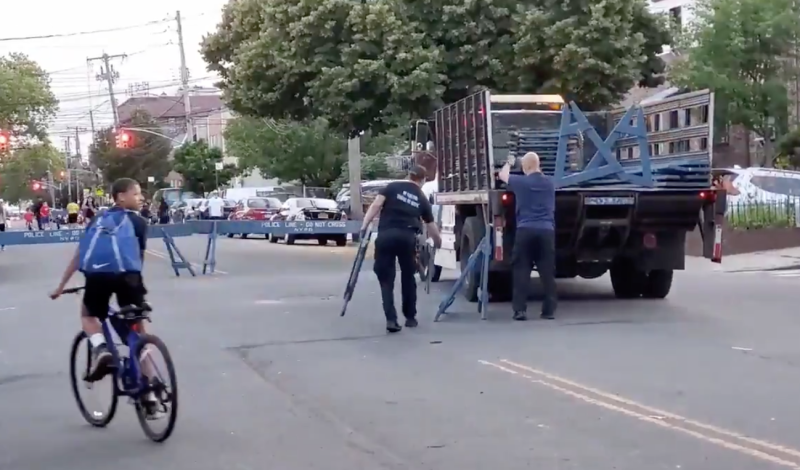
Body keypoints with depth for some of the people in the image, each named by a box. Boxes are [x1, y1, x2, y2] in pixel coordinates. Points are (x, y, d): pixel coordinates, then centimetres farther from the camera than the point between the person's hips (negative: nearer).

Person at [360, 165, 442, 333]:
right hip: (407, 237, 1)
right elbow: (431, 225, 24)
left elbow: (376, 205, -3)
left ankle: (391, 319, -6)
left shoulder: (392, 187, 12)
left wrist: (364, 226, -4)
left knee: (386, 279, 5)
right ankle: (410, 317, 26)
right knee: (408, 277, 19)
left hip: (386, 235, -1)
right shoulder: (422, 198, 17)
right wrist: (438, 242, 41)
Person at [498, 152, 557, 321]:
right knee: (547, 272, 4)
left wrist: (508, 163, 42)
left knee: (521, 271, 1)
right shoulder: (549, 183, 11)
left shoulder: (520, 182, 1)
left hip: (525, 230, -2)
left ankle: (520, 310, -4)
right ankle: (549, 310, 4)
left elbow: (502, 175, 22)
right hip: (546, 231, 2)